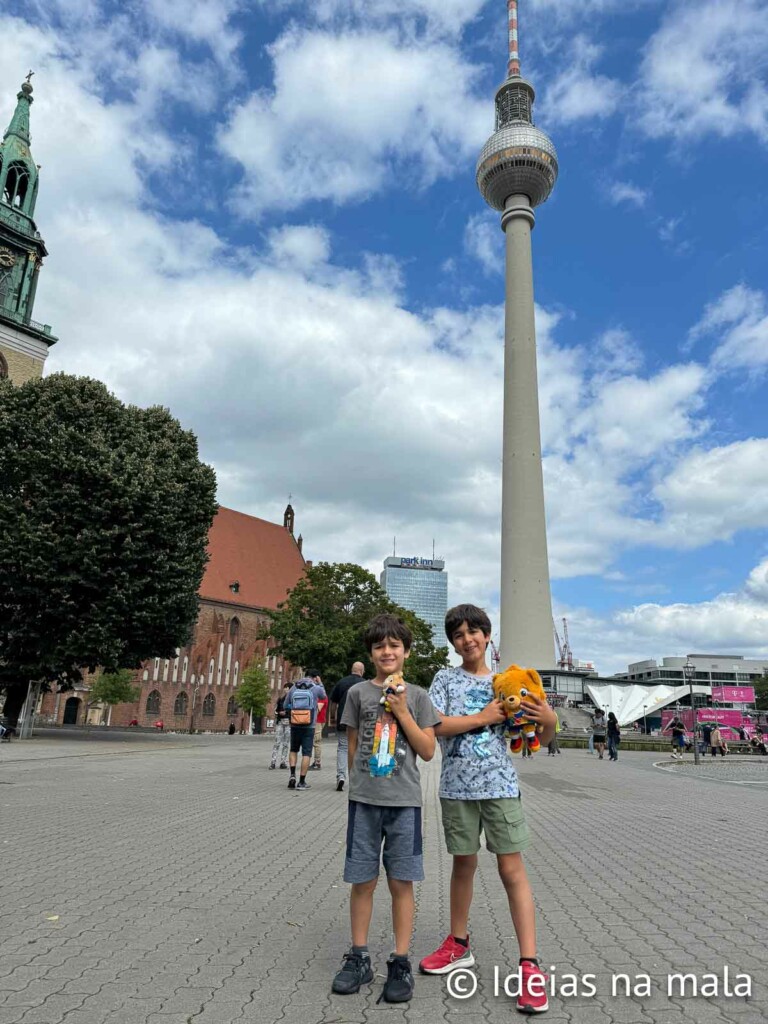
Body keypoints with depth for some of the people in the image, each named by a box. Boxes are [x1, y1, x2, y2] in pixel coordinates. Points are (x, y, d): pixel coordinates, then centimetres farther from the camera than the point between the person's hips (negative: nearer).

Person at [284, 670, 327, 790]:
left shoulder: (293, 688, 0)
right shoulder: (316, 688, -7)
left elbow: (285, 706, 7)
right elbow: (324, 696, 15)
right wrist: (320, 683, 19)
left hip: (295, 726, 3)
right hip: (309, 726, -3)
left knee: (294, 750, 20)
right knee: (306, 753, 5)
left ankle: (292, 775, 7)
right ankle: (302, 782, 6)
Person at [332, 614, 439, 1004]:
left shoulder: (417, 696, 2)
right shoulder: (358, 693, 2)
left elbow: (428, 751, -2)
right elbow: (353, 747, 9)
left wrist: (402, 712, -10)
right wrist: (359, 785, 8)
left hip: (404, 801, 0)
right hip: (364, 799, 1)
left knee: (401, 882, 6)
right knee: (362, 880, 9)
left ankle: (400, 963, 20)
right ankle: (359, 957, 26)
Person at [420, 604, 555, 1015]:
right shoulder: (445, 678, 1)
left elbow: (539, 739, 7)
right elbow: (433, 726, -14)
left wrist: (548, 720, -16)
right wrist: (484, 717, -17)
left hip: (499, 784, 0)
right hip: (457, 786, 1)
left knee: (511, 868, -1)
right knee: (463, 864, 15)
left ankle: (529, 965, 7)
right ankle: (458, 945, 33)